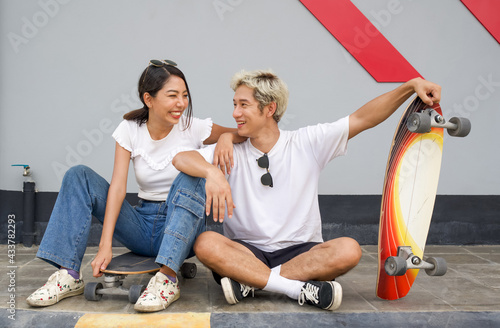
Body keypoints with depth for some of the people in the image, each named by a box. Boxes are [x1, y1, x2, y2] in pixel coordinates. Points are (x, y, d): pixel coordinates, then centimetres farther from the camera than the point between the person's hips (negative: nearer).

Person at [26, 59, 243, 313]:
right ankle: (69, 275, -16)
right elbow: (118, 186, -14)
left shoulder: (192, 128, -8)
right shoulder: (129, 130, -5)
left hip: (182, 227, -2)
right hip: (144, 225, 2)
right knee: (79, 175, -11)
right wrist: (105, 245, -23)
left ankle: (167, 278, -37)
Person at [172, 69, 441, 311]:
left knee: (348, 250, -29)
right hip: (246, 252, 0)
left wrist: (411, 86, -13)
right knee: (205, 244, -29)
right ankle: (299, 288, -30)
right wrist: (212, 172, -34)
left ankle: (249, 282, -25)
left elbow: (363, 118, -3)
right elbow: (181, 158, -12)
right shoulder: (232, 153, 2)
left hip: (301, 251, 0)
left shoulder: (307, 143, 2)